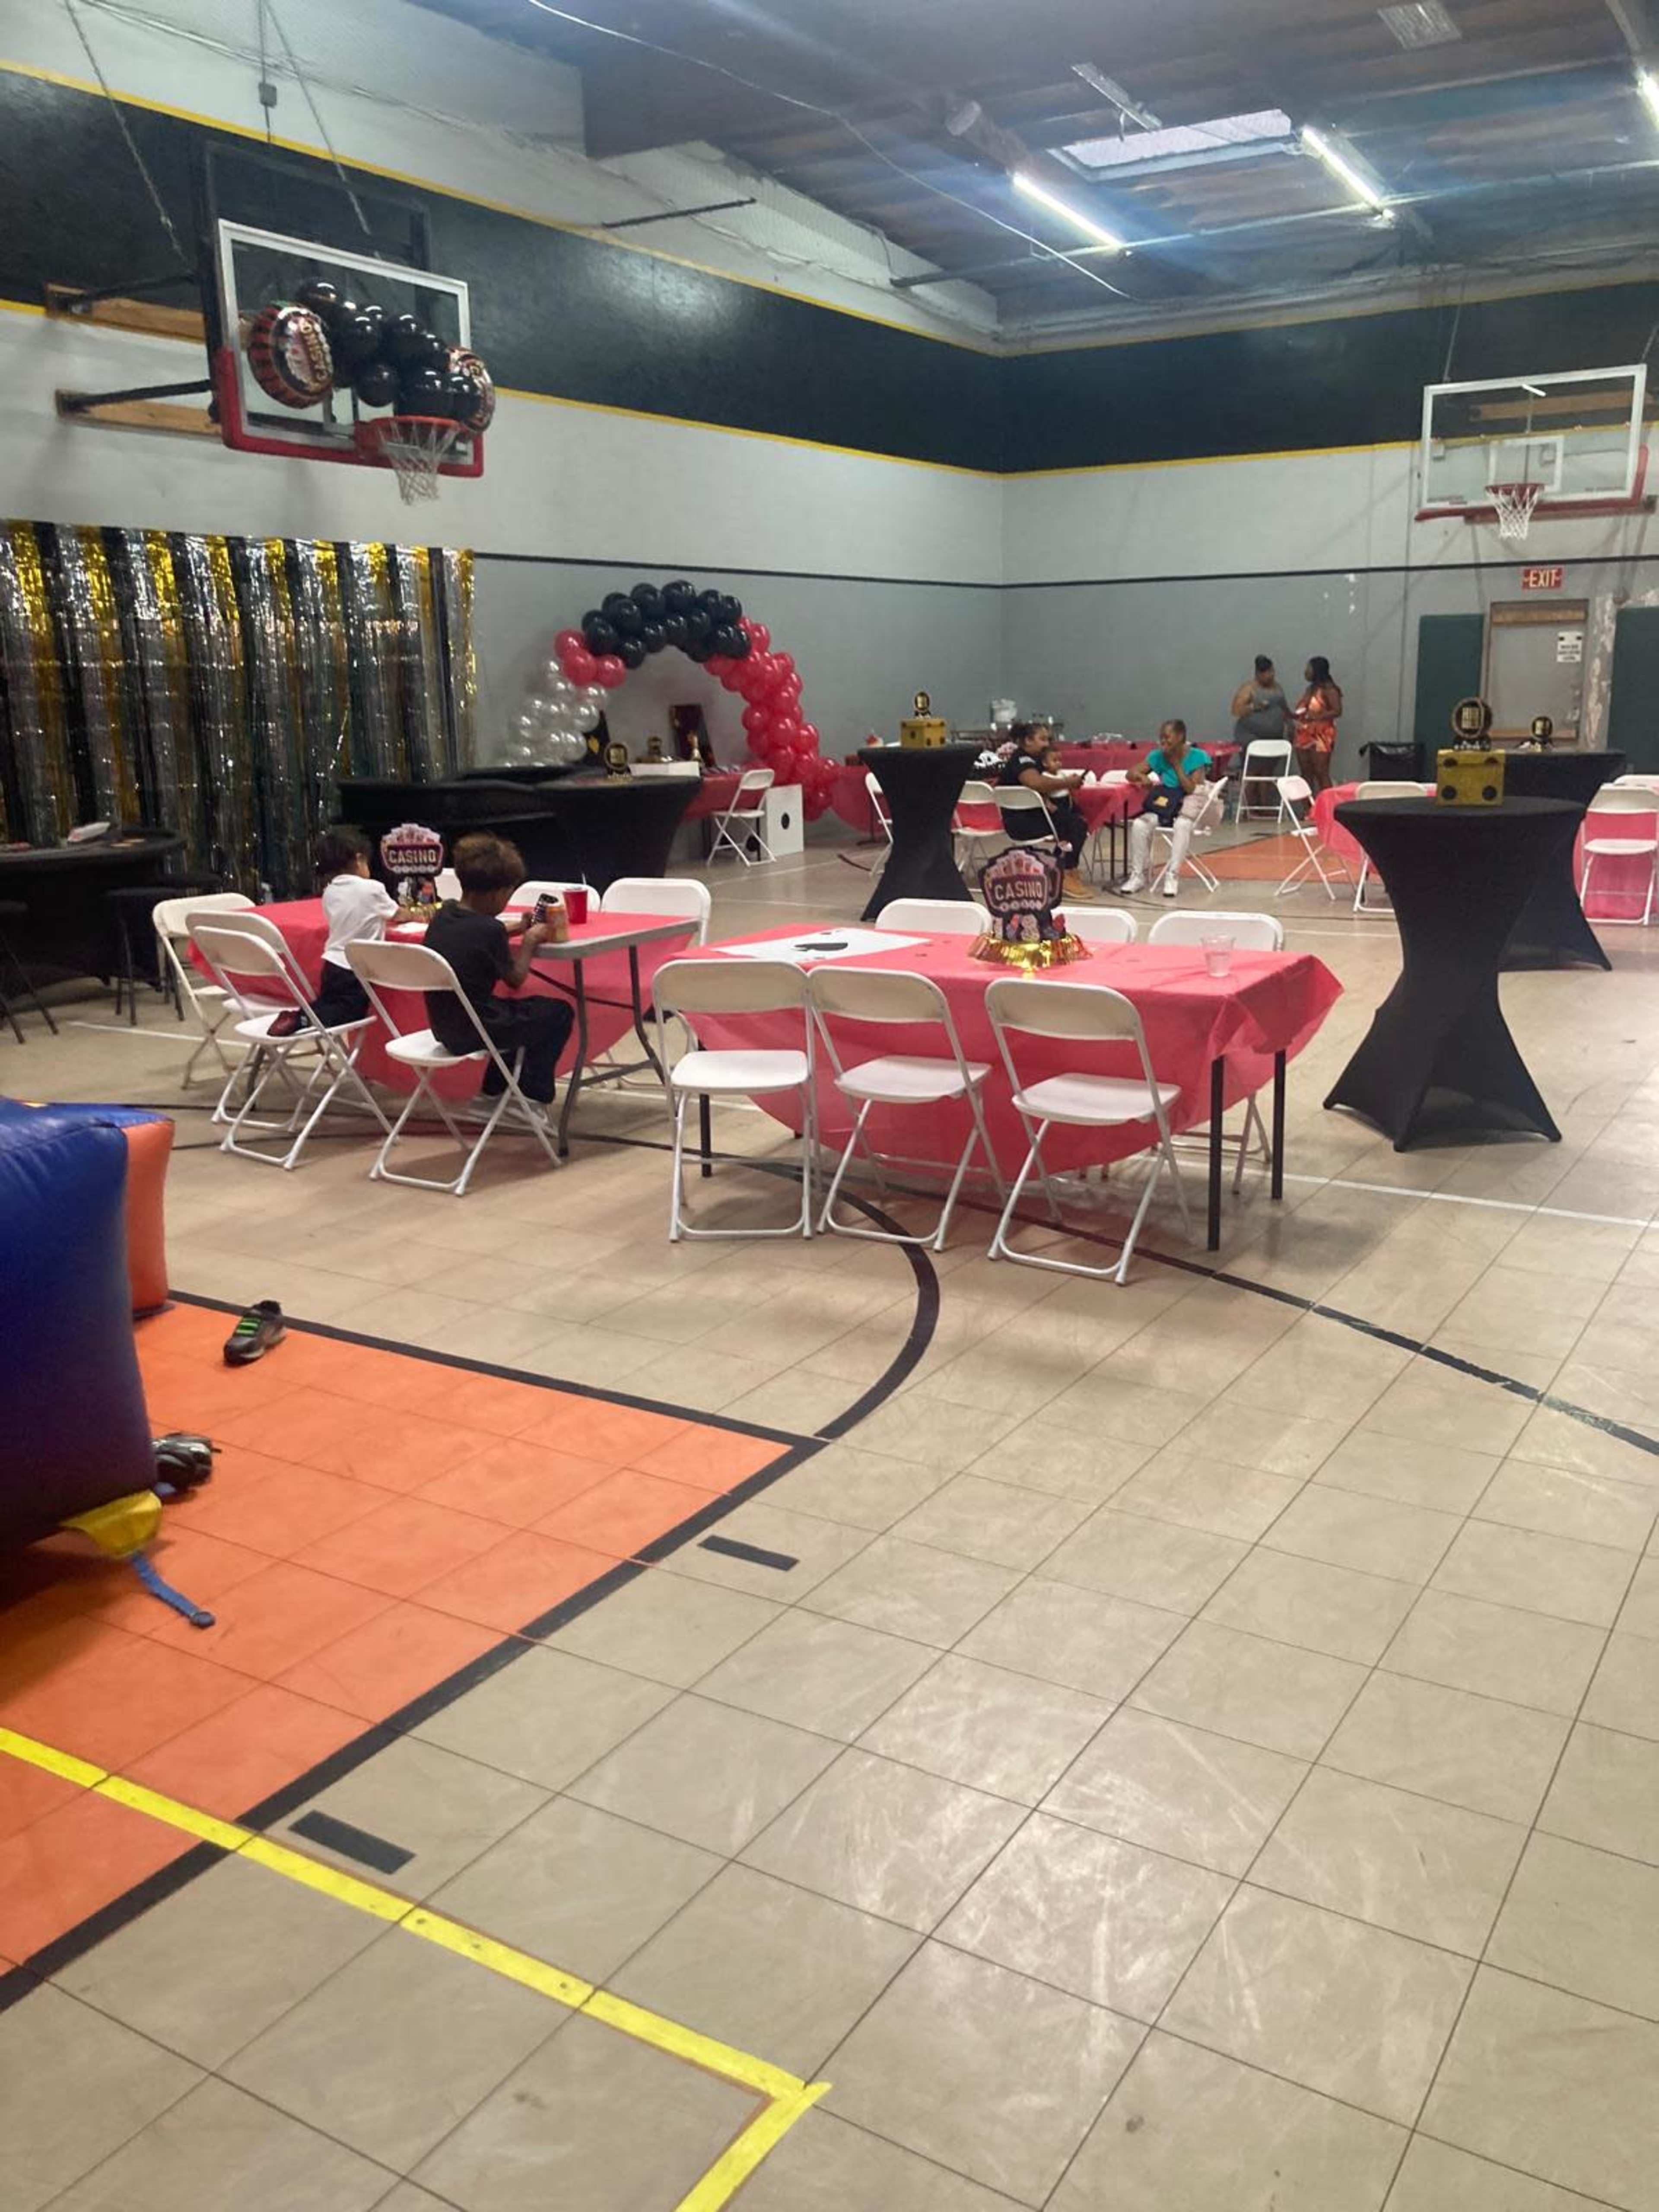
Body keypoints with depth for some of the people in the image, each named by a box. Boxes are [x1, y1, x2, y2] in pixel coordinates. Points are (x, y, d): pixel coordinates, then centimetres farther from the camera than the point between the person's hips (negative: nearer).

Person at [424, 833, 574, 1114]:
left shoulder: (443, 915, 2)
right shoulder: (489, 929, -21)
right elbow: (515, 979, -7)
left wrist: (517, 930, 14)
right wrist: (529, 941, 5)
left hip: (443, 1028, 8)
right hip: (474, 1034, -8)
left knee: (517, 1011, 34)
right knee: (560, 1012, 9)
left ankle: (494, 1090, 35)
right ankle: (534, 1095, 14)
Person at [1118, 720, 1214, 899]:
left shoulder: (1197, 757, -7)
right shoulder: (1158, 756, 5)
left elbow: (1192, 789, -15)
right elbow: (1131, 773, 3)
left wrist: (1177, 764, -12)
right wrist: (1142, 777, -20)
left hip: (1188, 809, -4)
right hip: (1164, 807, 4)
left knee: (1182, 825, -37)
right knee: (1139, 825, -23)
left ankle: (1172, 876, -30)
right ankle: (1138, 875, -13)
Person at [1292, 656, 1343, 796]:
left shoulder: (1329, 690, -8)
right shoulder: (1311, 689, 17)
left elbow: (1337, 711, -16)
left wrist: (1316, 717, -25)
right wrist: (1294, 716, 9)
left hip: (1321, 736, -8)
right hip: (1304, 736, 8)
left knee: (1321, 774, -10)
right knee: (1306, 775, 7)